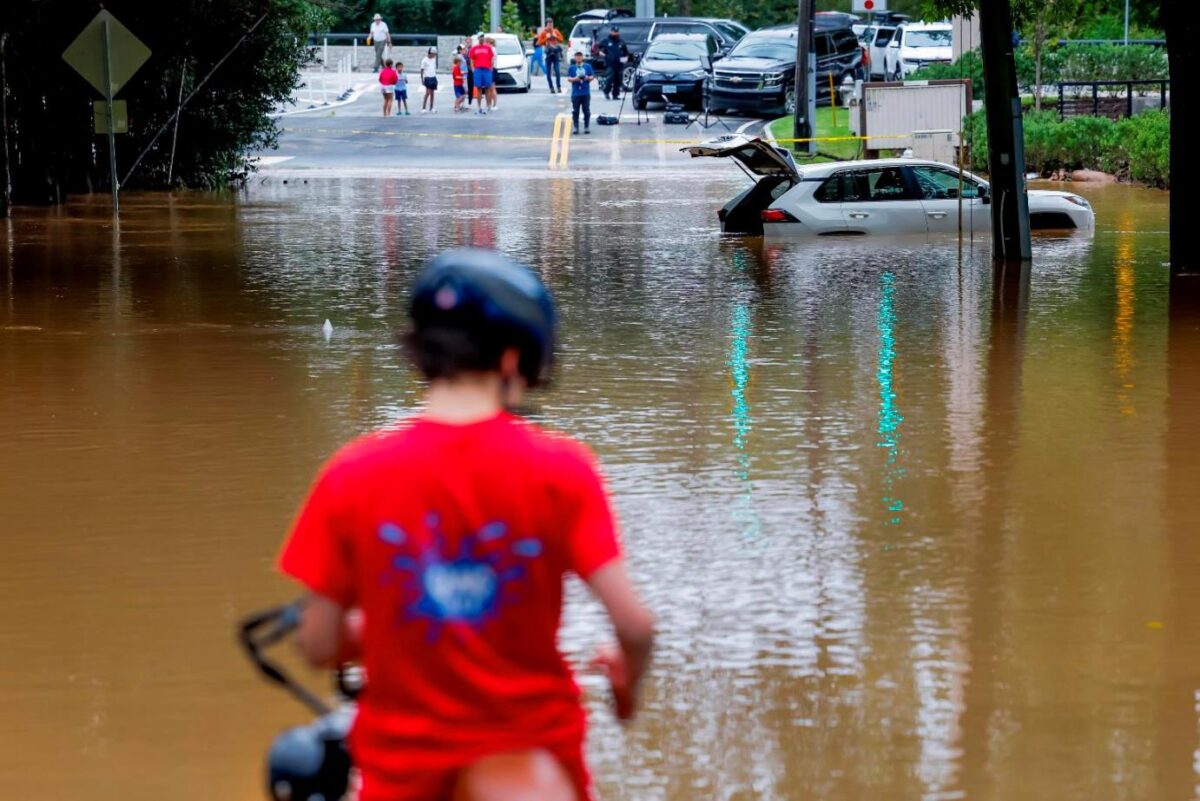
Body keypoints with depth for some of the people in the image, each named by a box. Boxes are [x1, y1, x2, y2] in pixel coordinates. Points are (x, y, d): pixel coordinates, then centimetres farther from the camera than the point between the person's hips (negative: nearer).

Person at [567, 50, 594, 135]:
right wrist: (575, 79, -19)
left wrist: (588, 78, -14)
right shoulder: (571, 68, 7)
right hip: (575, 93, 0)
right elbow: (569, 79, 1)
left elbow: (592, 77, 8)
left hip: (586, 93, 0)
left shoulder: (588, 66, 8)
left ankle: (587, 127, 7)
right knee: (575, 111, 0)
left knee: (586, 111, 1)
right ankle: (575, 127, 5)